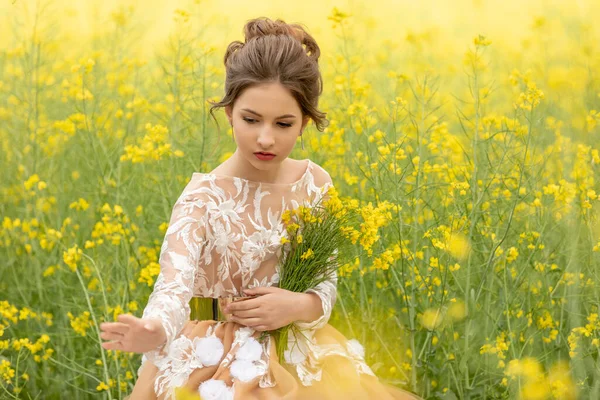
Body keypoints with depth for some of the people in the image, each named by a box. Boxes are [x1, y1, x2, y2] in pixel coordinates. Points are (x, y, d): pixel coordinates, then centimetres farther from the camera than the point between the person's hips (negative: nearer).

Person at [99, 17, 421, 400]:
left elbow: (327, 285, 3)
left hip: (300, 358, 5)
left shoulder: (315, 184, -4)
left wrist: (299, 306, -20)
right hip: (223, 366, -5)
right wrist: (154, 331, -56)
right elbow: (175, 285, -33)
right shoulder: (204, 199, -18)